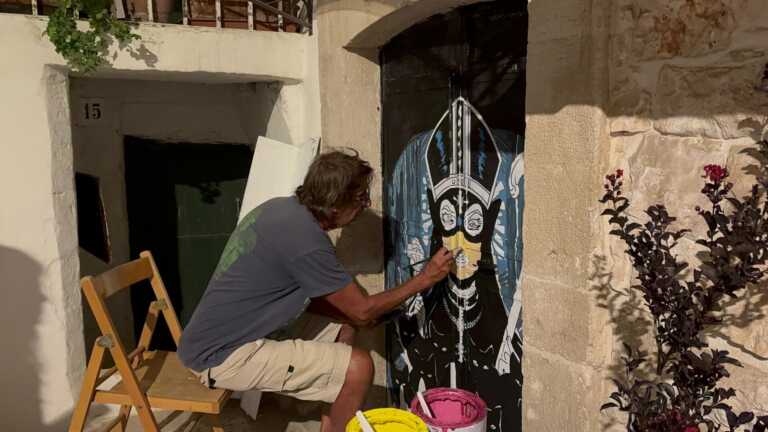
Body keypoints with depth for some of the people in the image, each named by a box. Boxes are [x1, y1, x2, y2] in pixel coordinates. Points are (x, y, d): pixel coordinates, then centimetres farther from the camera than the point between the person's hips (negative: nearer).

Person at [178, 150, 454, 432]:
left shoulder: (282, 208, 2)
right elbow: (362, 311, -13)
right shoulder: (306, 239, -25)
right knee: (358, 366, -15)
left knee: (342, 330, 14)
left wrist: (350, 314, 3)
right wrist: (425, 279, -3)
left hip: (221, 335, 9)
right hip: (222, 356, -9)